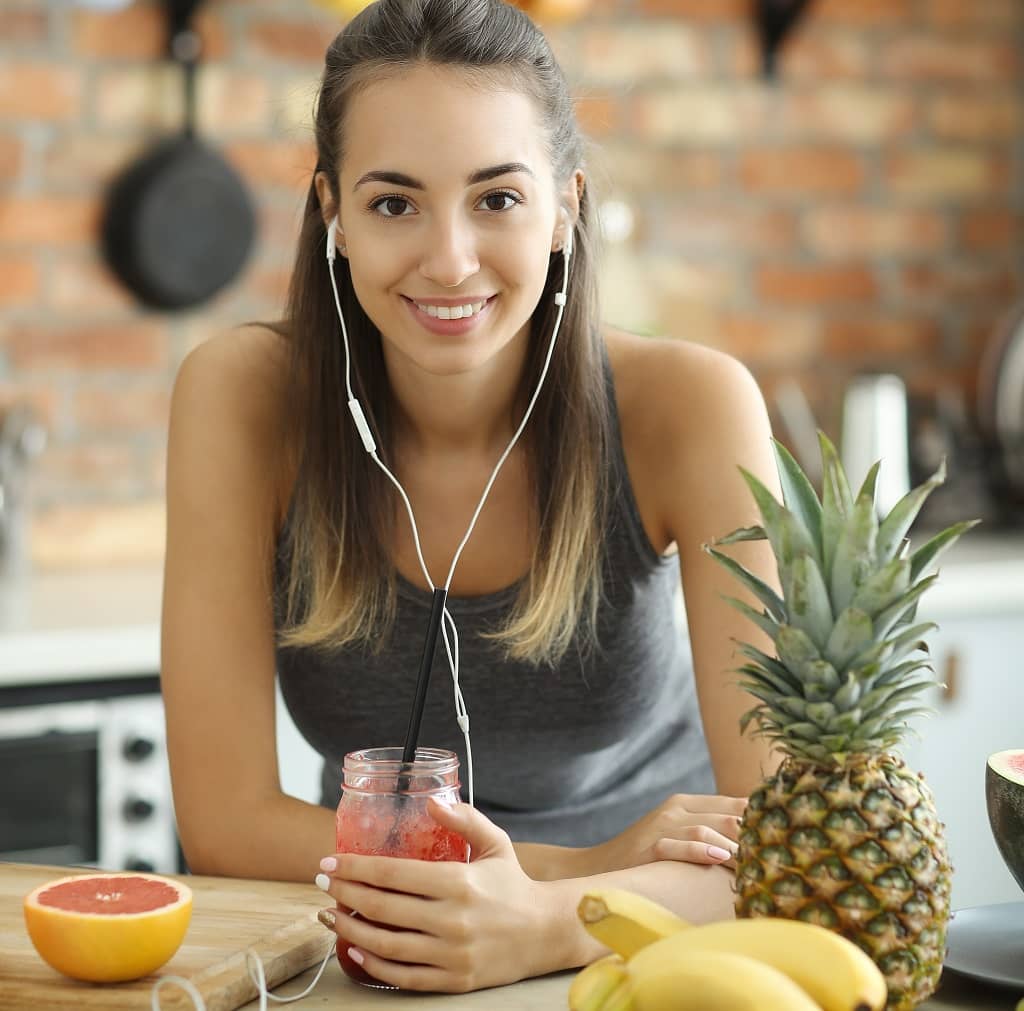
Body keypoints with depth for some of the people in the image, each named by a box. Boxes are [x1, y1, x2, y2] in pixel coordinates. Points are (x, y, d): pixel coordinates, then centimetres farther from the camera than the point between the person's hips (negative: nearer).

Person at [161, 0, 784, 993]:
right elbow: (223, 818, -15)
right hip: (383, 966, 1)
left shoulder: (685, 406, -16)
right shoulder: (244, 396, -14)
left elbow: (774, 833, -19)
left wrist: (545, 923, -38)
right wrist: (586, 865, -24)